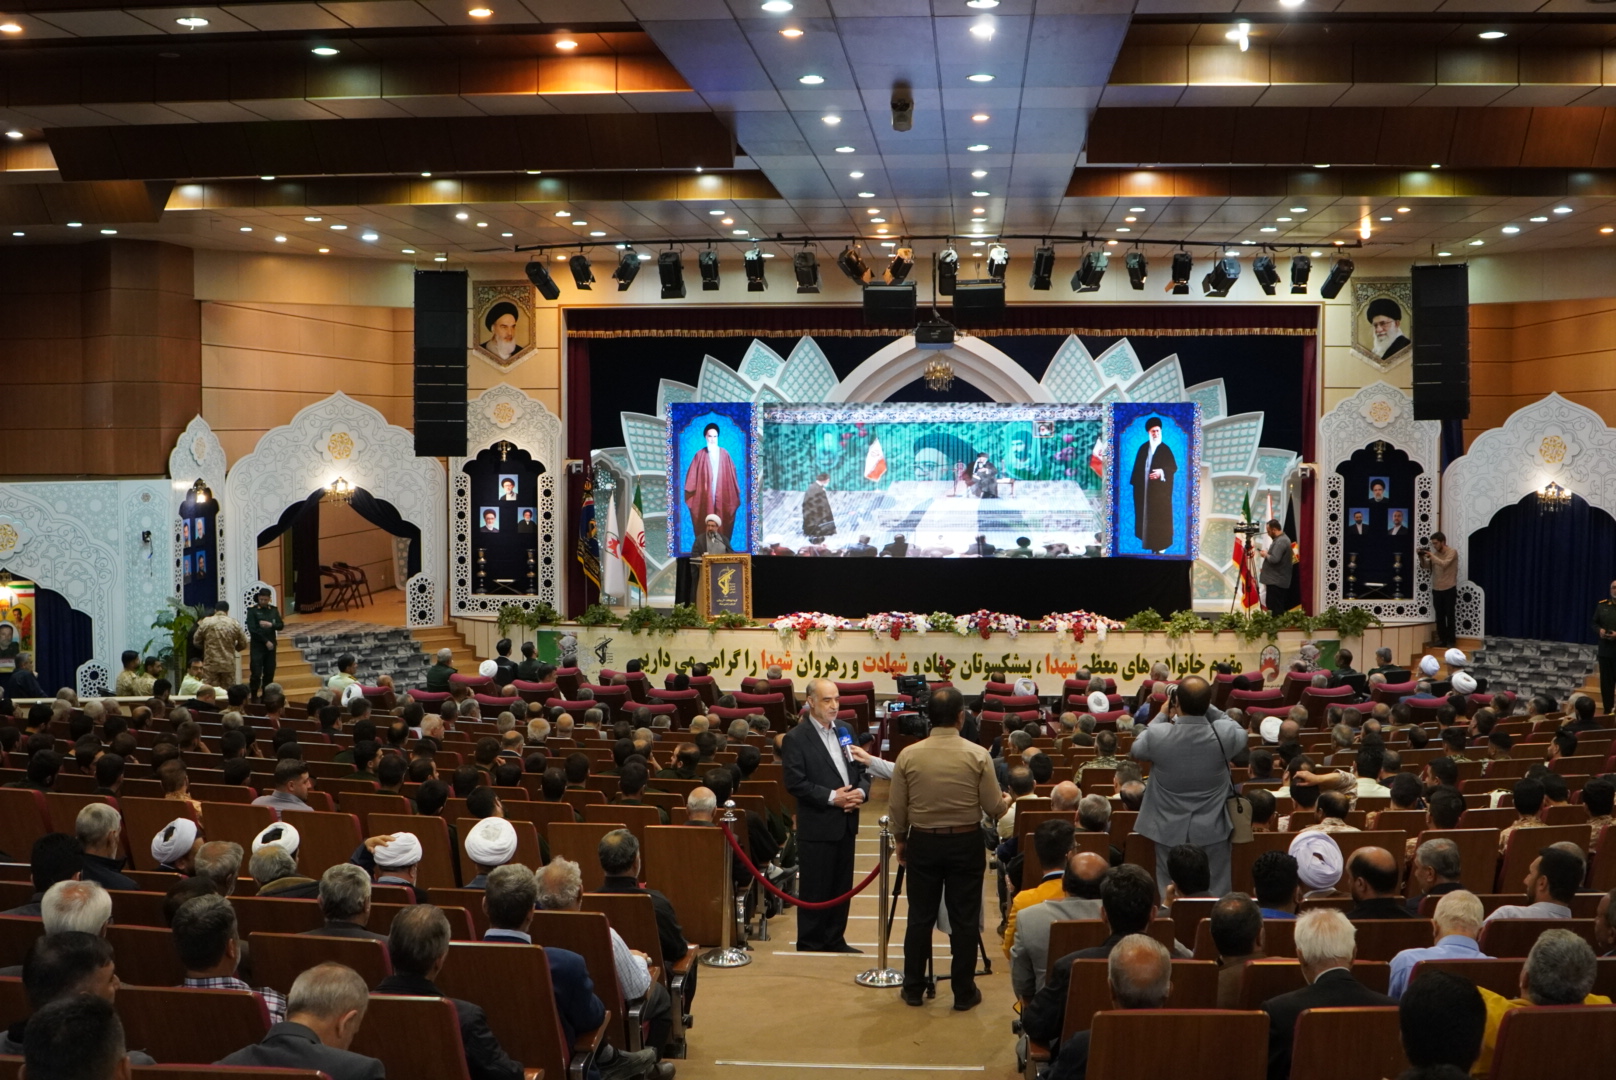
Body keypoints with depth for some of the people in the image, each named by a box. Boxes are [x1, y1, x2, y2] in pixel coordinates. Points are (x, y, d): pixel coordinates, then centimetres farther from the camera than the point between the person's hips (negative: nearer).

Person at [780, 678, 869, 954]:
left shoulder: (845, 731, 11)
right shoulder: (795, 739, -10)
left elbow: (861, 769, 14)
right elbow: (795, 783, -16)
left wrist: (861, 791, -7)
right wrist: (831, 797, -20)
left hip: (846, 823, 6)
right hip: (816, 825, -6)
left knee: (842, 886, 13)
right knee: (815, 889, 1)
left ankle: (835, 939, 24)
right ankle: (810, 944, 12)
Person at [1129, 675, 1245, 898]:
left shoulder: (1157, 735, -19)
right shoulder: (1224, 734, -17)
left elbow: (1136, 749, 5)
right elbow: (1241, 734, 9)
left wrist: (1162, 716, 12)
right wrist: (1206, 708, 10)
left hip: (1169, 831, 0)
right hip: (1212, 830, 0)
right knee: (1216, 895, 12)